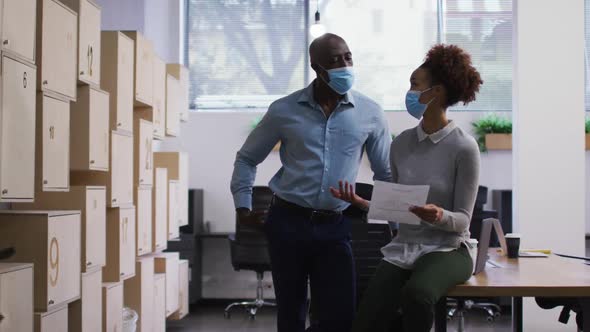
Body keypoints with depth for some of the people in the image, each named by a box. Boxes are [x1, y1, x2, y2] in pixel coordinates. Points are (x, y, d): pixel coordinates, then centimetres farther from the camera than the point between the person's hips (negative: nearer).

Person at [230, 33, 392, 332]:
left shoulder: (369, 114, 0)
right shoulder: (284, 110, -1)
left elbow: (386, 174, 10)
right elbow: (247, 158, 11)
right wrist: (243, 205, 2)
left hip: (334, 228, 0)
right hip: (286, 221, 0)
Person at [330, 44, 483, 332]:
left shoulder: (463, 147, -10)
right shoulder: (401, 144, 5)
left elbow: (462, 219, -9)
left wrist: (439, 216, -29)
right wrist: (362, 203, -7)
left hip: (446, 249, -4)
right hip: (402, 249, 4)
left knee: (415, 294, -37)